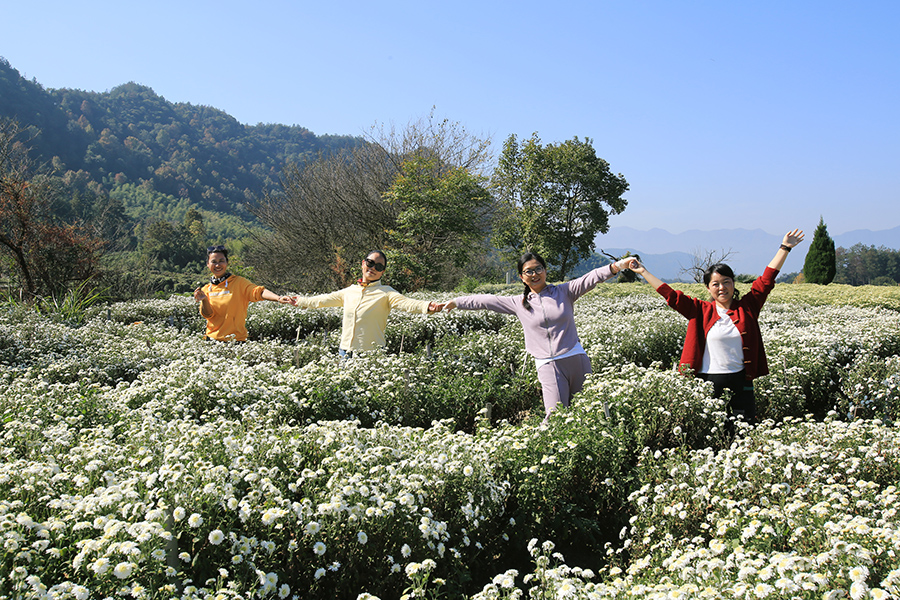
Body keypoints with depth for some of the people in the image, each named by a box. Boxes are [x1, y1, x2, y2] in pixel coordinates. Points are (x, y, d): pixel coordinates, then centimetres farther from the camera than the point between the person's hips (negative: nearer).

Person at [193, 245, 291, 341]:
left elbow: (258, 291, -20)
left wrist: (278, 298, -39)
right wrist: (204, 300, -23)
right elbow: (208, 315, -2)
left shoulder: (238, 282, -3)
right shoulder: (206, 289, 9)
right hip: (213, 339, 3)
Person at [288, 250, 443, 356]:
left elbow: (405, 302, -18)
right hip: (345, 353, 5)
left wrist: (426, 307, -37)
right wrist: (301, 301, 40)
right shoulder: (349, 291, 15)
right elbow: (324, 300, 30)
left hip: (372, 355, -5)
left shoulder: (386, 292, -1)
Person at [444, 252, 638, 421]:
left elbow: (591, 278, -3)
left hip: (576, 358, 1)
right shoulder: (519, 304, 11)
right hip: (548, 365, -1)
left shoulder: (564, 292, 8)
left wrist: (618, 265, -17)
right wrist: (455, 302, 18)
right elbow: (486, 301, 15)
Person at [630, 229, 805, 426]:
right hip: (708, 383, -1)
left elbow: (767, 279, 4)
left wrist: (785, 247, 2)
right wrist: (643, 272, 2)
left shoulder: (747, 307, 4)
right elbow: (671, 295, 1)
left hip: (740, 382, 1)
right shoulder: (701, 311, 1)